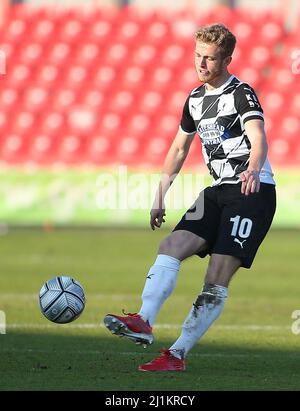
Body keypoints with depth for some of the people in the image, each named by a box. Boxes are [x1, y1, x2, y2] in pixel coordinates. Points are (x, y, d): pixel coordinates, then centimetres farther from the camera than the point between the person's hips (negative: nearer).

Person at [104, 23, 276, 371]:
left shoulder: (241, 94, -9)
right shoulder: (195, 99, 15)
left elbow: (258, 137, -26)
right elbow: (179, 149, 26)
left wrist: (253, 170, -47)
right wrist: (160, 196, 21)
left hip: (253, 191, -8)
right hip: (219, 191, 8)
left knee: (218, 277, -14)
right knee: (170, 247, -14)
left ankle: (178, 354, -15)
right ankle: (143, 322, -27)